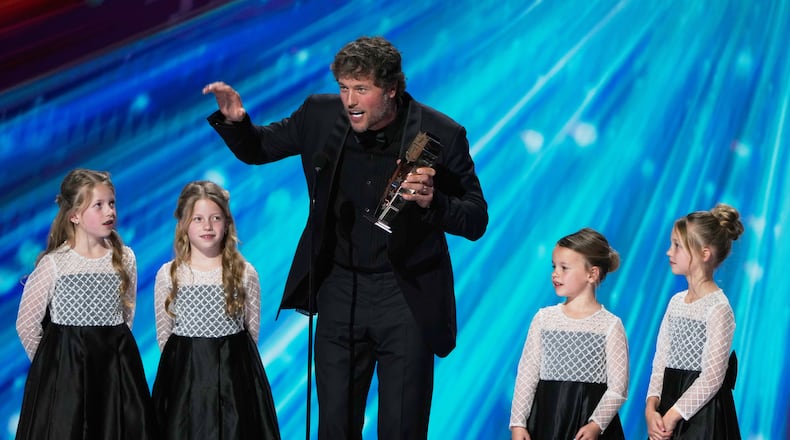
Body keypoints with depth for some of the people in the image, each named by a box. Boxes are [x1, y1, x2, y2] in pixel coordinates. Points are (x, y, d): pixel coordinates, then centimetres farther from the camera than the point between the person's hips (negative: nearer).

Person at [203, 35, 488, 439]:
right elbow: (257, 149, 12)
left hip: (407, 297, -3)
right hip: (340, 289, 3)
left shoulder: (440, 134, -13)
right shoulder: (321, 115, -4)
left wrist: (432, 201, -29)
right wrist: (234, 120, -11)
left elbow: (476, 222, -8)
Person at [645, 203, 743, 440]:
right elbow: (660, 361, 8)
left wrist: (673, 416, -16)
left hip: (702, 415, -6)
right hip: (669, 404, 6)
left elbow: (712, 378, -16)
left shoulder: (718, 308, -12)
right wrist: (651, 407, -6)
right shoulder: (676, 302, 9)